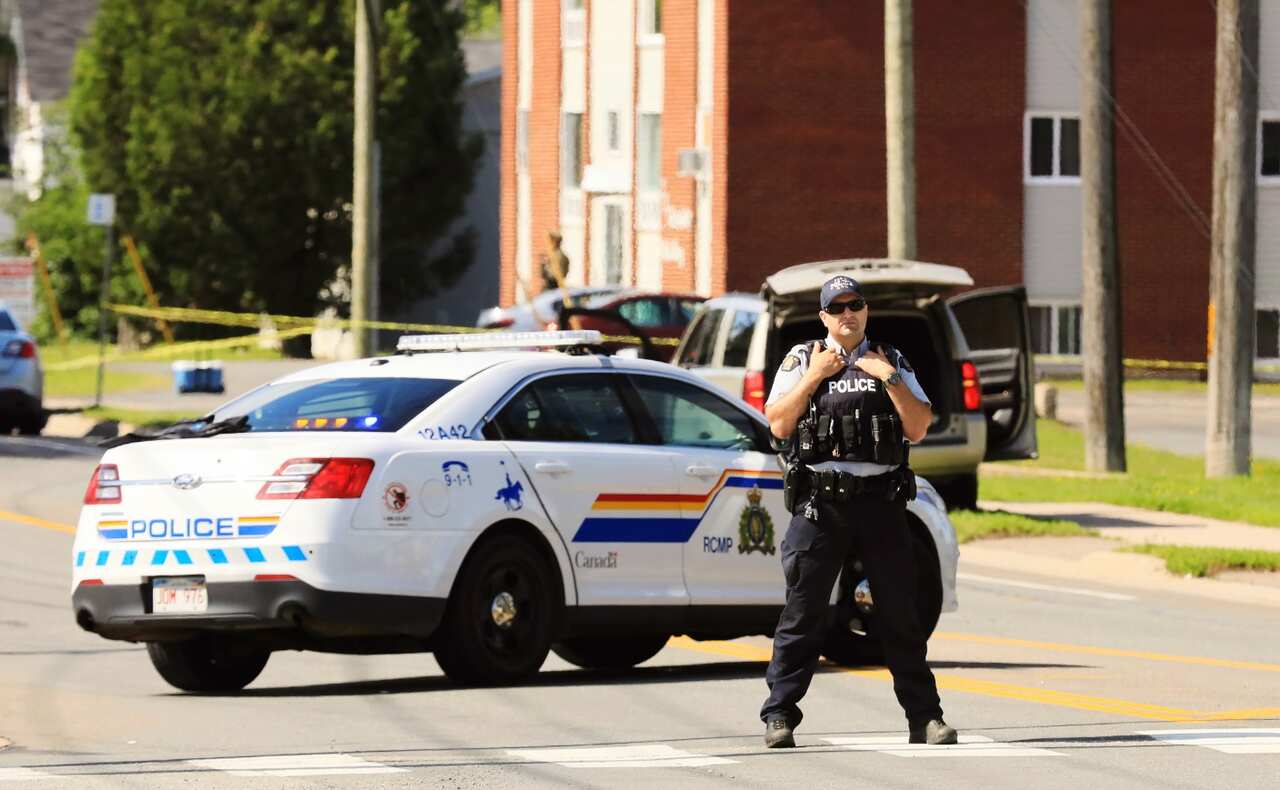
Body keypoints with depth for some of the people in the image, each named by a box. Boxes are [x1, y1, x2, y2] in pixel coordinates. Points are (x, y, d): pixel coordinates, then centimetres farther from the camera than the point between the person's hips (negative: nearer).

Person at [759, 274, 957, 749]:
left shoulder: (891, 362, 14)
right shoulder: (801, 361, 9)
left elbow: (918, 428, 4)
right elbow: (779, 425, -2)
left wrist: (889, 379, -5)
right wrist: (814, 376, -7)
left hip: (880, 501, 1)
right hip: (819, 504, -1)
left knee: (900, 613, 2)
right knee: (803, 611, -4)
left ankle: (925, 717, 6)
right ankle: (779, 717, -1)